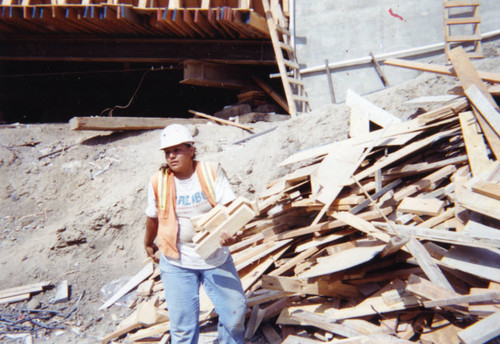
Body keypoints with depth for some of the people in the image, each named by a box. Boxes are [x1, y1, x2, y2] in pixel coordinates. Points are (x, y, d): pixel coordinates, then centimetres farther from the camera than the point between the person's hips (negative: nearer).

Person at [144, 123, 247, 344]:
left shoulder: (212, 172, -8)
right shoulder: (158, 182, -7)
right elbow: (153, 217, 9)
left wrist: (230, 232, -34)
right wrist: (148, 244, 24)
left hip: (216, 257, 1)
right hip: (177, 262, 0)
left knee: (235, 308, 8)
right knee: (182, 319, 4)